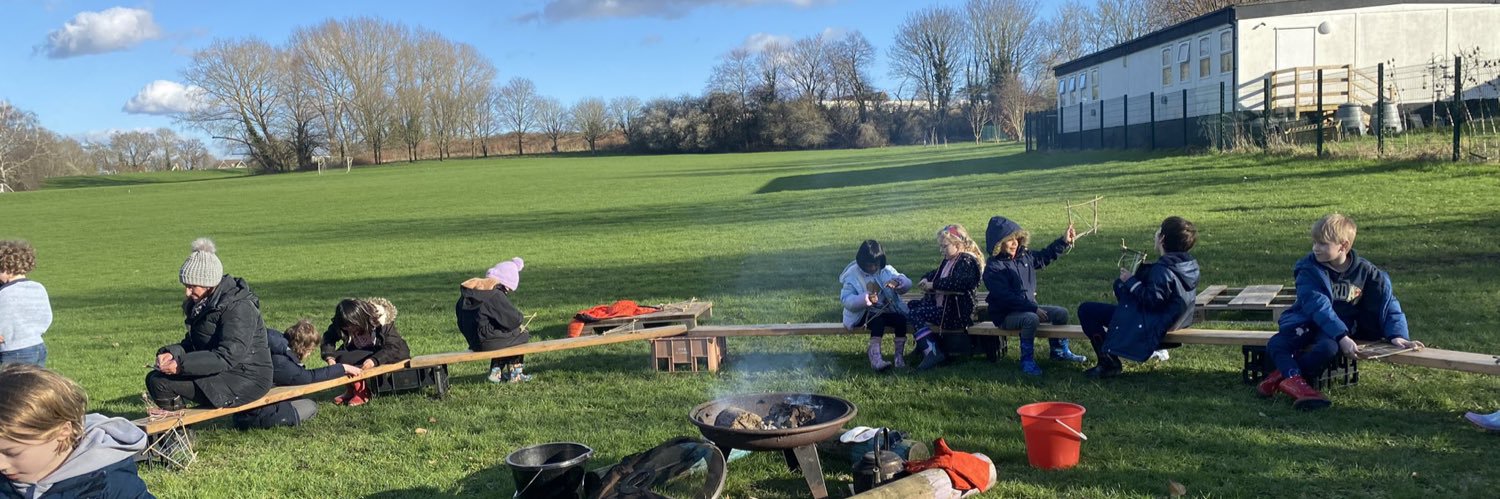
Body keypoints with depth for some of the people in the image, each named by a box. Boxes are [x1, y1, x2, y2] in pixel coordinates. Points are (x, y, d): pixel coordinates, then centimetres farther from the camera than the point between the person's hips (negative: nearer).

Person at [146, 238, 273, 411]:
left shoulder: (239, 308, -19)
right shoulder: (201, 304, 11)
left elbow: (227, 357, -25)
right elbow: (191, 343, 13)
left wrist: (182, 365, -28)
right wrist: (172, 353, -9)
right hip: (222, 372, 10)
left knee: (159, 382, -15)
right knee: (153, 376, 8)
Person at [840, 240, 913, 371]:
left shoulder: (887, 271, 6)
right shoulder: (852, 276, -6)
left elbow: (907, 283, -1)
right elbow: (846, 300, -17)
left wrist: (898, 282, -25)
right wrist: (865, 299, -35)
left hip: (888, 311, 4)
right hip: (863, 314, -4)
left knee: (901, 319, -26)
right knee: (878, 319, -36)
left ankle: (899, 354, -15)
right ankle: (875, 356, -37)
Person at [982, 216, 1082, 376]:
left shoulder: (1024, 255, 5)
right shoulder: (993, 269, -20)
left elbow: (1045, 256, 23)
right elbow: (1007, 297, -27)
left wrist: (1064, 242, 14)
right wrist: (1034, 309, -29)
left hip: (1029, 307, 8)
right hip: (1005, 315, -8)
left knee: (1061, 313, 4)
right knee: (1031, 319, -36)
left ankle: (1059, 351, 22)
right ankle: (1027, 360, -21)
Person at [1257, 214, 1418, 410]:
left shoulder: (1366, 272, -4)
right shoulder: (1309, 270, -12)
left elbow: (1387, 304, -1)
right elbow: (1318, 306, -22)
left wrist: (1397, 335, -17)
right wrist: (1342, 337, -33)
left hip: (1341, 326, 0)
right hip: (1307, 322, 0)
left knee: (1329, 347, -36)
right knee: (1276, 344, -28)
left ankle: (1282, 376, -24)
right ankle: (1295, 379, -41)